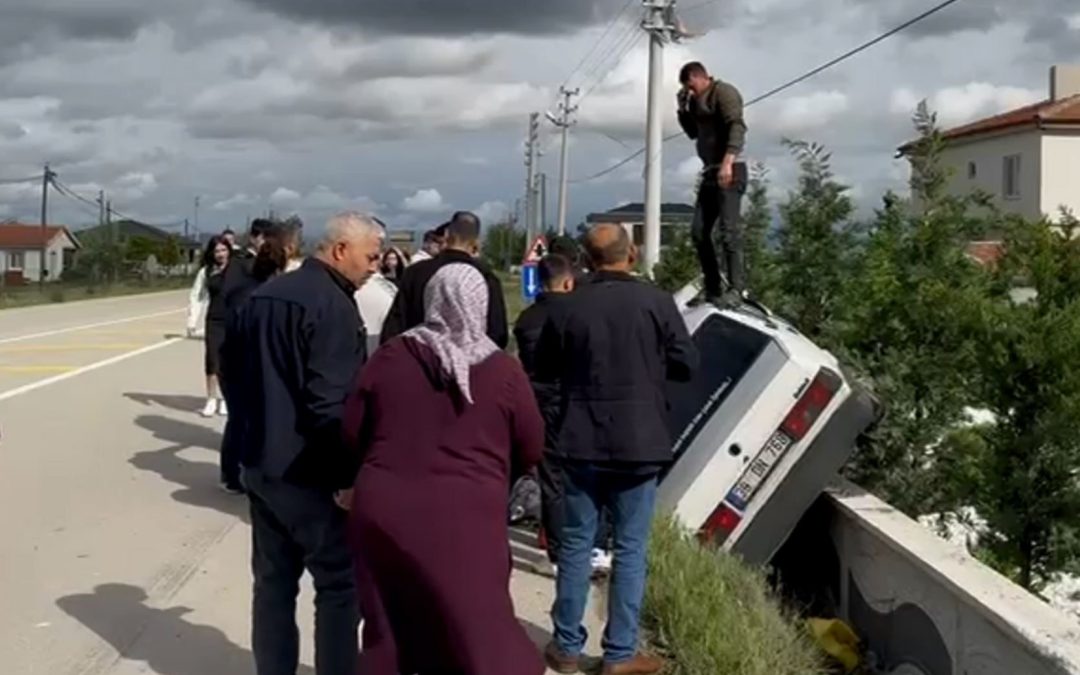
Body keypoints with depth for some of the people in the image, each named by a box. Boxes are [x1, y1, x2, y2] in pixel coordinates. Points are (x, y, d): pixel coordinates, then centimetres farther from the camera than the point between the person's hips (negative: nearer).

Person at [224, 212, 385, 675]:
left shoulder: (261, 297, 9)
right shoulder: (332, 305, -18)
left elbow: (234, 373, 18)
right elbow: (330, 403, -23)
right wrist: (353, 467, -14)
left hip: (261, 464, 8)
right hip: (312, 472, -8)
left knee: (273, 581, 15)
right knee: (340, 584, 3)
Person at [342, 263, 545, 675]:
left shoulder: (389, 356, 2)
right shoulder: (503, 370, -4)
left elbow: (351, 434, 8)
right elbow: (531, 451, 4)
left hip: (383, 514, 3)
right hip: (462, 522, -3)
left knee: (387, 636, 16)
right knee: (479, 637, 5)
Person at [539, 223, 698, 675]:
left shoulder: (568, 308, -3)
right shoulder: (656, 302, -7)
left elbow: (543, 372, 7)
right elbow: (687, 365, -1)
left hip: (582, 443, 2)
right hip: (638, 443, -1)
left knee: (575, 544, 10)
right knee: (631, 549, 6)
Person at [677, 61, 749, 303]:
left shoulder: (723, 92, -6)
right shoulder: (698, 101, 20)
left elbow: (736, 128, -19)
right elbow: (693, 132, 29)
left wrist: (727, 162, -30)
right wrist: (683, 108, 12)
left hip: (729, 172, -9)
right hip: (711, 173, 9)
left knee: (729, 231, -15)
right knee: (699, 231, 5)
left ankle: (736, 288, -16)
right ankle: (712, 287, 9)